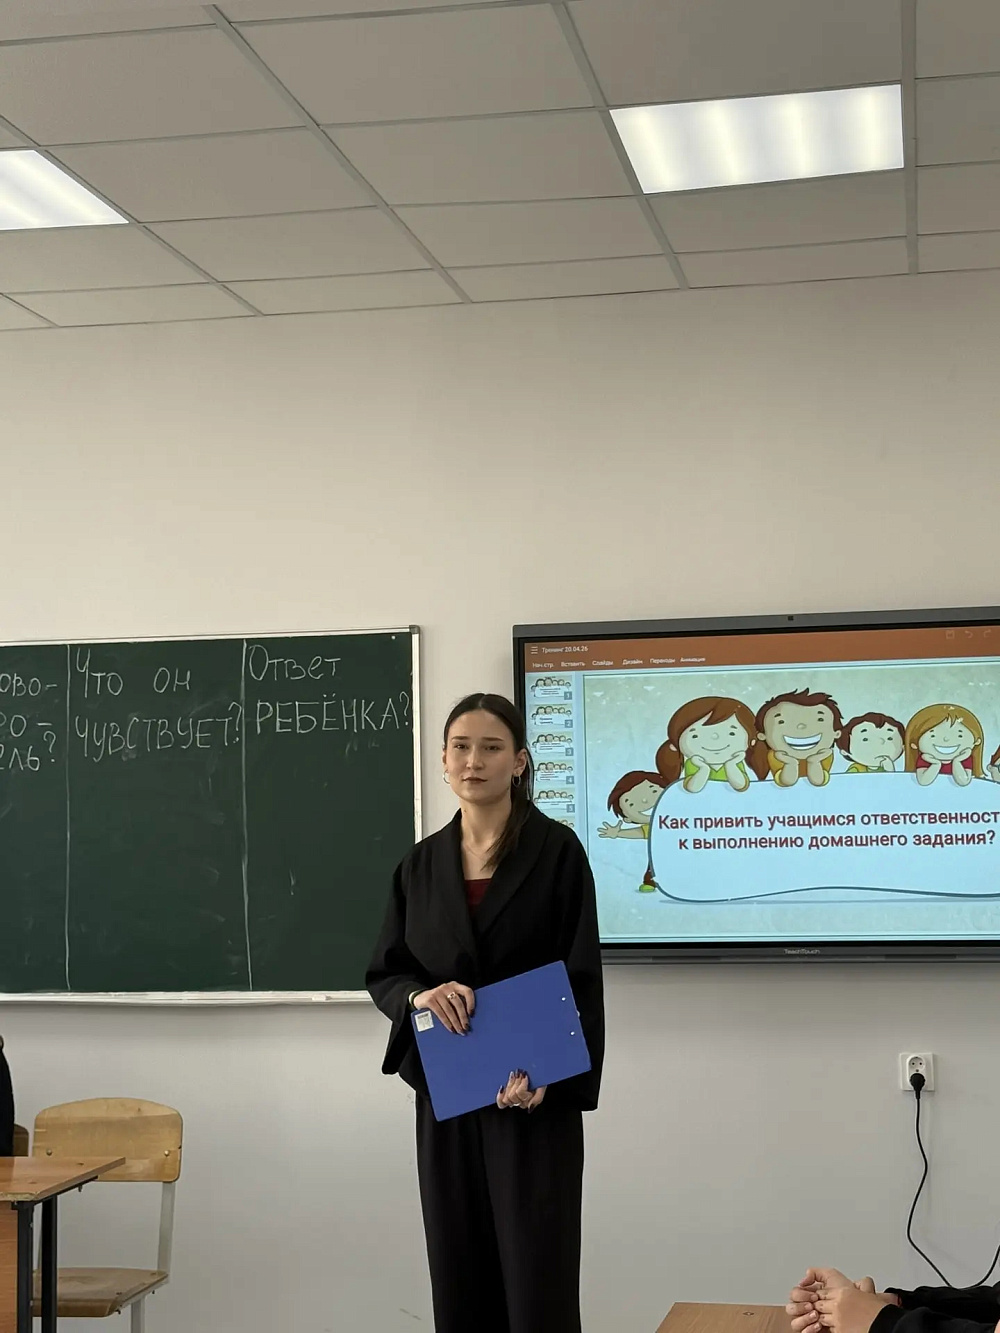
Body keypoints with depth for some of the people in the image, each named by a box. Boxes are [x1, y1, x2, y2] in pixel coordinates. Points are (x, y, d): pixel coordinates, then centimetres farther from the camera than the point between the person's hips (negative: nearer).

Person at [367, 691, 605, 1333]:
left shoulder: (557, 850, -4)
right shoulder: (422, 863, 9)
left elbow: (582, 979, -7)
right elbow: (384, 973, 11)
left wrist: (546, 1074, -20)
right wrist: (419, 994, -13)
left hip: (533, 1095, -4)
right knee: (460, 1280, 7)